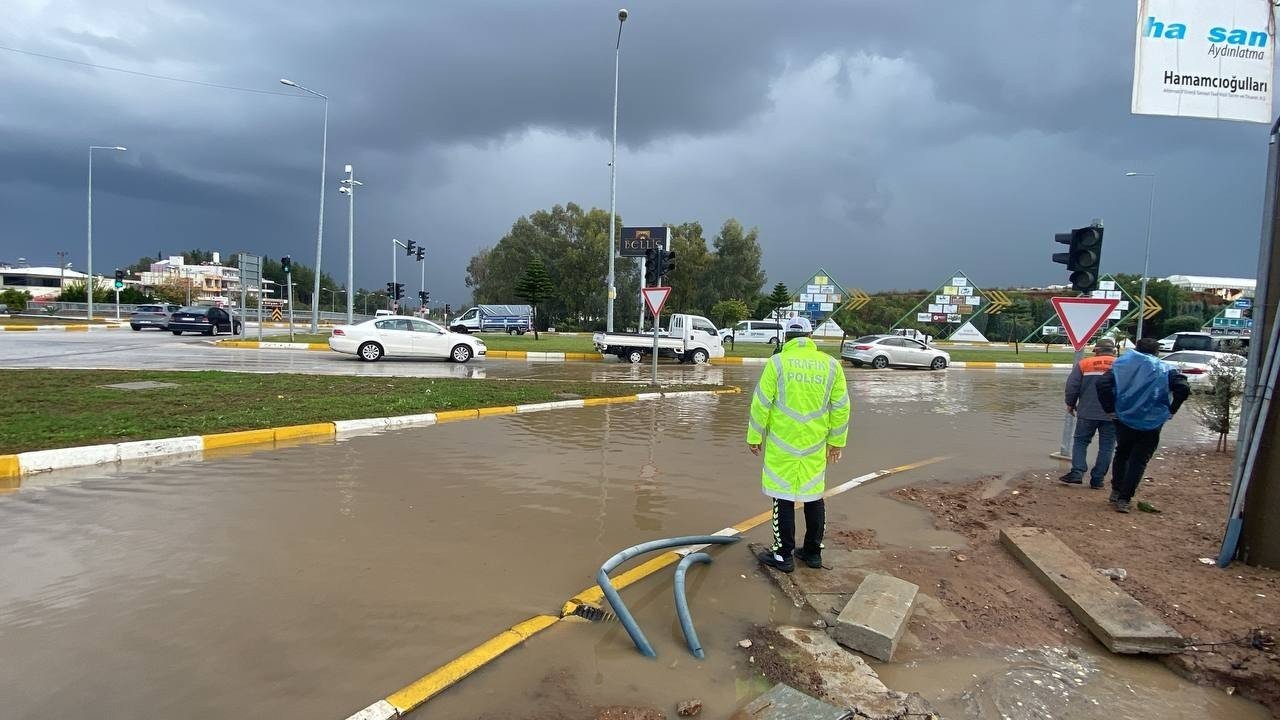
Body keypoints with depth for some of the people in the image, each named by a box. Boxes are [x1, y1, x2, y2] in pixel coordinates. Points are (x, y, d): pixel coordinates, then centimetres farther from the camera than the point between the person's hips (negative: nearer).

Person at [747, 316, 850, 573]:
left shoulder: (778, 362, -7)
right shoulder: (831, 364, 3)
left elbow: (761, 404, -7)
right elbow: (841, 407, 5)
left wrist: (754, 437, 3)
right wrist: (837, 441, 15)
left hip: (782, 444, -3)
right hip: (815, 445, 3)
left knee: (783, 497, 4)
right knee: (814, 496, 15)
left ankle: (783, 555, 11)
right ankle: (813, 552, 26)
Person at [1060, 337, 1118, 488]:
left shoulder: (1084, 364, -1)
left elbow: (1072, 386, -2)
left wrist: (1070, 404, 12)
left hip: (1087, 412, -1)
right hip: (1112, 414, 1)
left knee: (1081, 442, 10)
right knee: (1106, 447, 7)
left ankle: (1077, 473, -3)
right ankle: (1098, 479, 7)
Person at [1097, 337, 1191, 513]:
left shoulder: (1122, 364, 2)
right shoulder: (1165, 369, -1)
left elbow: (1103, 384, -10)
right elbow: (1183, 388, -15)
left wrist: (1110, 408, -1)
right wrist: (1171, 410, -3)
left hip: (1124, 419, 2)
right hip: (1151, 424, -2)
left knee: (1122, 454, 23)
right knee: (1139, 461, 6)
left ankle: (1116, 491, 25)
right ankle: (1124, 499, 2)